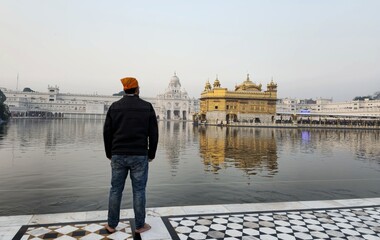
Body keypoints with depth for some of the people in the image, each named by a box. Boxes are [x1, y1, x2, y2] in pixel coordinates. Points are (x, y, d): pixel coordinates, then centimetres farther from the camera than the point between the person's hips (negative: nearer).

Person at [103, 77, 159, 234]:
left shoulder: (114, 107, 2)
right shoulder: (147, 107, -3)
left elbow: (107, 133, 2)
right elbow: (153, 133, -3)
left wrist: (109, 154, 12)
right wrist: (151, 154, 7)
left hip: (118, 156, 2)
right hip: (139, 156, -2)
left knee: (115, 190, 13)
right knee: (139, 191, 7)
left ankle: (111, 224, 23)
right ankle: (140, 225, 17)